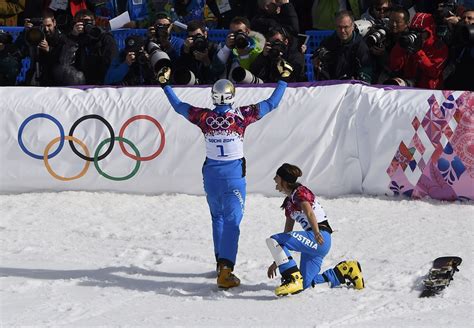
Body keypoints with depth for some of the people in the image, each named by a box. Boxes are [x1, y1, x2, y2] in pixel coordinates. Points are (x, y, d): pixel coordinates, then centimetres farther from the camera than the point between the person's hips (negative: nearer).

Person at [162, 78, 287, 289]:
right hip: (234, 176, -4)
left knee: (217, 218, 22)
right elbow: (271, 104, -5)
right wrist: (283, 80, 9)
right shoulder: (240, 116, -14)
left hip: (211, 174, 4)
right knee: (232, 222, -5)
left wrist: (165, 85, 24)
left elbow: (178, 105, 9)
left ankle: (221, 262, 30)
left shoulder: (204, 117, -7)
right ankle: (225, 270, -17)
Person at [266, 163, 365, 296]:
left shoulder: (300, 192, -6)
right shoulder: (289, 202, 22)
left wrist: (316, 233, -46)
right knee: (305, 284, 9)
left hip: (320, 239, -10)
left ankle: (294, 279, -23)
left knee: (273, 241, -21)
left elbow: (309, 213, -27)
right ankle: (345, 271, 18)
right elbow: (287, 234, 26)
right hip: (311, 242, 10)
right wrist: (277, 261, 26)